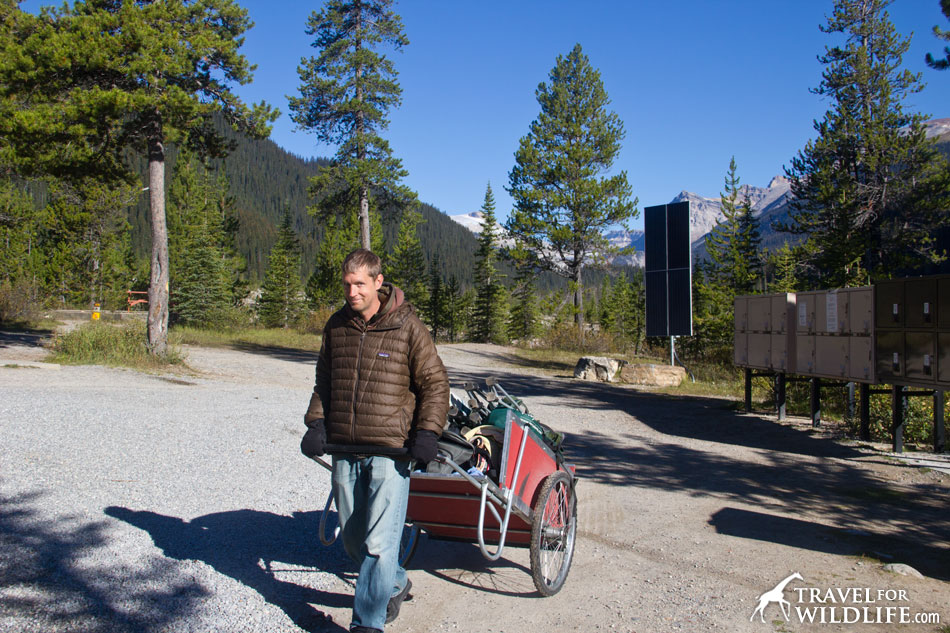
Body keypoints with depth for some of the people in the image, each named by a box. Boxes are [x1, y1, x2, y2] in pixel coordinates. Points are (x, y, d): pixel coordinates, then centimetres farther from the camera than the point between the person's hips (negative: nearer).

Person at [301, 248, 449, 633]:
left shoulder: (407, 327, -4)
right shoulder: (337, 326, 9)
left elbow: (435, 384, 0)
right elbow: (323, 382, 19)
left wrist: (427, 432, -11)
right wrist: (316, 422, 5)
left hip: (391, 451, -5)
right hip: (344, 450, 5)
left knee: (379, 542, -7)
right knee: (352, 537, 15)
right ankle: (396, 585, 40)